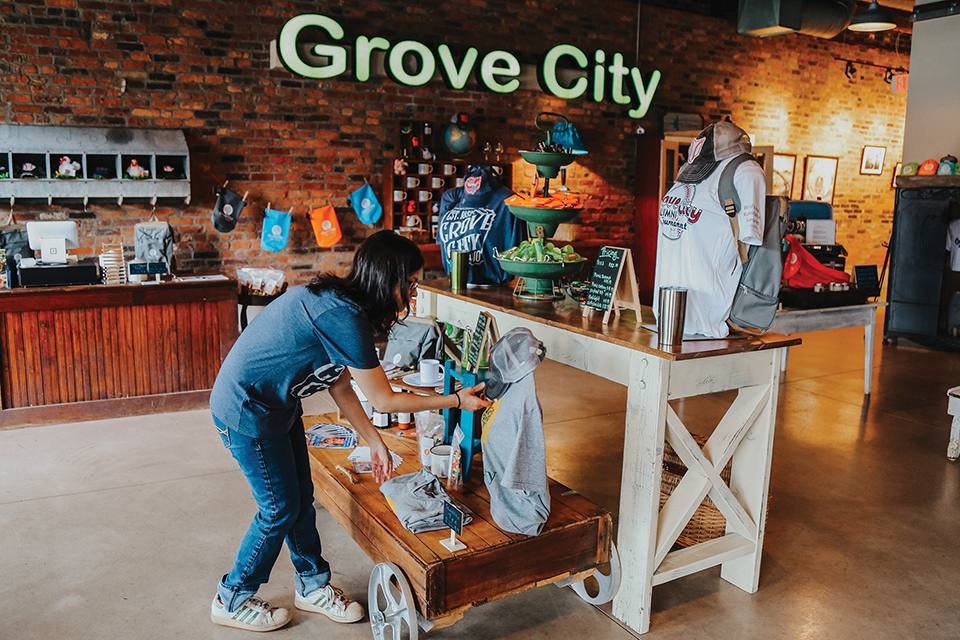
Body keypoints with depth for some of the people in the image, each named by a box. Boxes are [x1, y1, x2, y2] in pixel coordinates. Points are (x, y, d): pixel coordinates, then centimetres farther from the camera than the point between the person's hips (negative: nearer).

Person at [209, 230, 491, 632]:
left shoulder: (336, 303, 2)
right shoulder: (344, 317, -29)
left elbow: (341, 386, 8)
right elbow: (383, 400, -19)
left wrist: (375, 444, 9)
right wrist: (456, 401, -11)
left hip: (276, 404, 9)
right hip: (248, 411, -9)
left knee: (301, 498, 16)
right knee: (280, 510, 5)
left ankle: (313, 586, 34)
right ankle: (232, 602, 26)